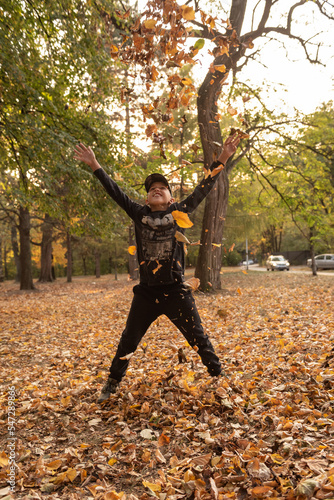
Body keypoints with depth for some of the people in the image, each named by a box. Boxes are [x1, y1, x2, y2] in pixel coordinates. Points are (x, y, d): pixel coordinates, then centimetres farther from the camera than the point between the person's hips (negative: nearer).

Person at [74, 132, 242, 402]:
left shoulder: (179, 212, 0)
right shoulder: (140, 214, 4)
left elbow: (203, 189, -3)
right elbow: (116, 192, 5)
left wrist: (222, 159, -7)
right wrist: (95, 166, 3)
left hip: (177, 292, -2)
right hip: (146, 293, 2)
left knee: (198, 339, 8)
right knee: (128, 341, 15)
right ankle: (112, 384, 35)